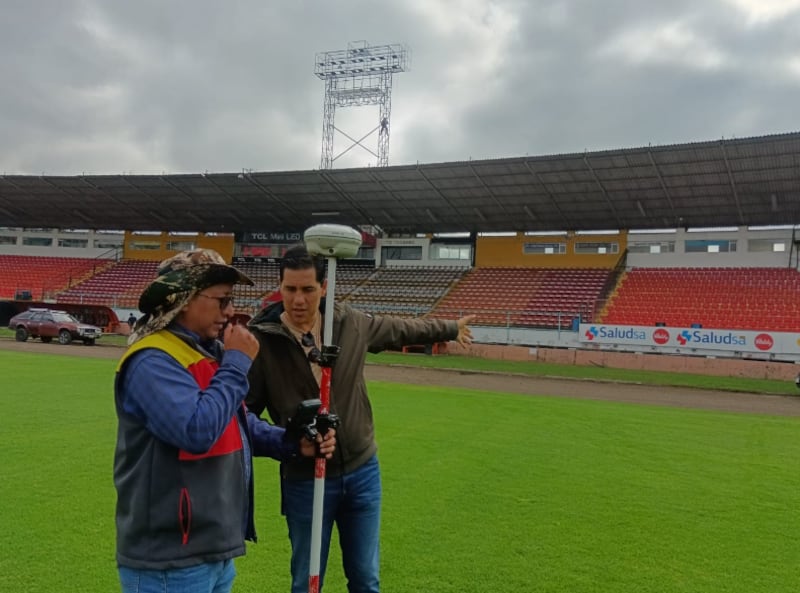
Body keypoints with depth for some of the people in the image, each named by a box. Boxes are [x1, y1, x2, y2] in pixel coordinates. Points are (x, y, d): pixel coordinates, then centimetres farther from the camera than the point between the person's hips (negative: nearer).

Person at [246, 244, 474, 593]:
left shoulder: (352, 324, -3)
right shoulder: (262, 339, -13)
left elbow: (403, 329, 15)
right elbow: (247, 405, -6)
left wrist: (450, 329, 29)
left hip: (362, 472, 3)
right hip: (304, 480, -2)